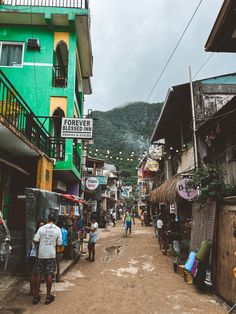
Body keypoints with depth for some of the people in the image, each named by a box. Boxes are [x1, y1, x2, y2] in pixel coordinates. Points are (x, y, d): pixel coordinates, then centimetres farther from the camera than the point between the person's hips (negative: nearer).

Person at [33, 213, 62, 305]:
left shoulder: (41, 228, -5)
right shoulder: (58, 229, -5)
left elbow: (35, 241, -7)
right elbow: (59, 243, -5)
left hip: (41, 255, 1)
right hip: (51, 255, 0)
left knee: (39, 275, 11)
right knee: (49, 275, 8)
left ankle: (36, 295, 18)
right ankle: (48, 296, 15)